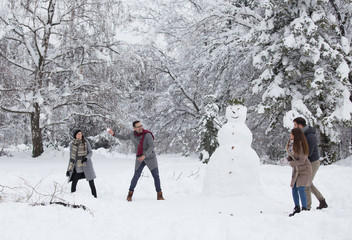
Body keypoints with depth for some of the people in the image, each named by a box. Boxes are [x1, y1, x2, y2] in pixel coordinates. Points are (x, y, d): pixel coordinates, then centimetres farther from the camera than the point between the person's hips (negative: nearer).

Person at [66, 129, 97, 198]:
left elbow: (90, 152, 0)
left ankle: (95, 197, 8)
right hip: (77, 167, 1)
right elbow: (71, 157, 5)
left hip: (86, 165, -1)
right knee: (74, 183, 1)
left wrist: (86, 158, -21)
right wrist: (69, 169, 3)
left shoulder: (85, 142, -4)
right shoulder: (72, 144, -1)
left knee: (91, 183, 0)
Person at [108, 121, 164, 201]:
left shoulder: (147, 134, -22)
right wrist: (113, 134, 5)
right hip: (140, 159, 2)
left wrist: (144, 155, -43)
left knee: (156, 176, -3)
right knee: (136, 176, -2)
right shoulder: (133, 134, -6)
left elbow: (151, 147, -29)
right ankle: (130, 194, 15)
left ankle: (159, 196, 9)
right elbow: (124, 138, 13)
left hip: (150, 158, -2)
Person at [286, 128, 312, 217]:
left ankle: (304, 209, -6)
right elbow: (289, 153, 15)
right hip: (296, 169, 8)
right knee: (294, 188, 7)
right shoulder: (290, 143, 1)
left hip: (304, 169, -8)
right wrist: (289, 158, -7)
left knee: (301, 189, -14)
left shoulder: (301, 145, -22)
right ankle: (297, 208, 17)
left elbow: (301, 161, -21)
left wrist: (291, 163, -10)